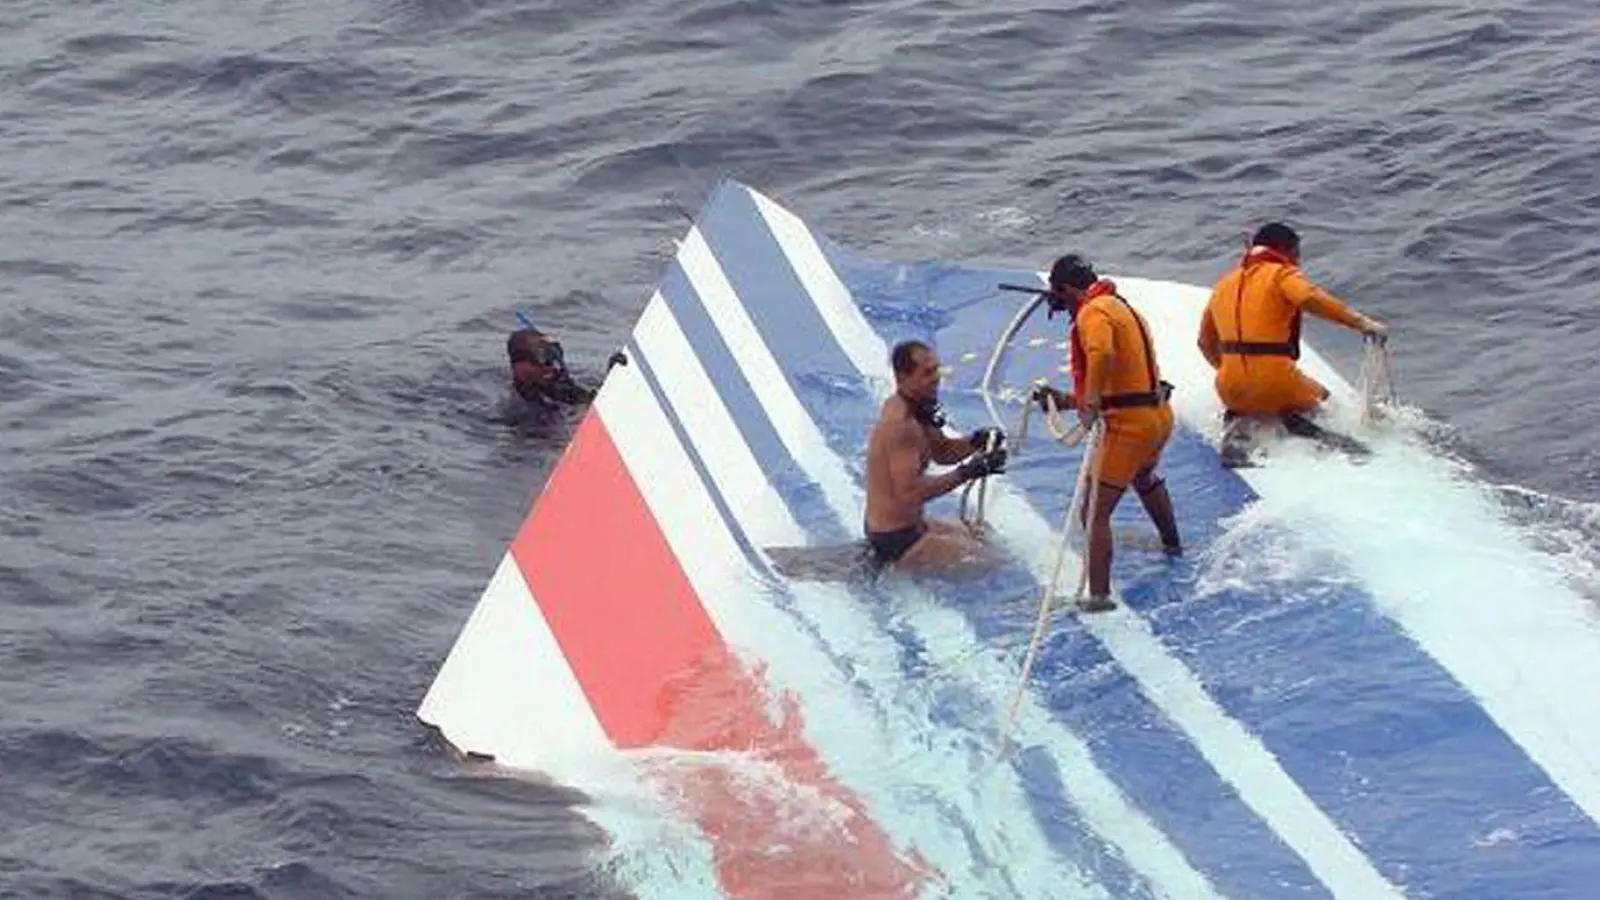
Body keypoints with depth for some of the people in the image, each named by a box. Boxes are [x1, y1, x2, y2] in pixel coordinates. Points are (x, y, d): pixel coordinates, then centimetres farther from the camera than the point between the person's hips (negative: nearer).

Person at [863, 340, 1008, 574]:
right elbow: (909, 492, -30)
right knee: (982, 563, -12)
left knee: (980, 538, 25)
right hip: (895, 539, -10)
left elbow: (941, 452, 17)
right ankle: (885, 566, -3)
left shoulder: (915, 409, 5)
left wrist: (975, 441, -3)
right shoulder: (900, 425, -26)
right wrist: (966, 472, -30)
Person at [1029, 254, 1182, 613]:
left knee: (1095, 510, -10)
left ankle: (1099, 594, -18)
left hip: (1129, 423, -10)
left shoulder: (1093, 313, -12)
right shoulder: (1123, 309, 19)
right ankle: (1172, 543, 60)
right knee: (1144, 477, 40)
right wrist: (1069, 400, 20)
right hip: (1160, 415, 10)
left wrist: (1091, 400, -35)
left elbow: (1101, 353, -35)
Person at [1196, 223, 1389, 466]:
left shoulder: (1225, 284, 19)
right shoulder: (1282, 275, -1)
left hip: (1231, 389, 5)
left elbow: (1206, 343, 27)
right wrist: (1361, 322, -26)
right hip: (1277, 383, -5)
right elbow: (1311, 299, -23)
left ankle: (1238, 430, 0)